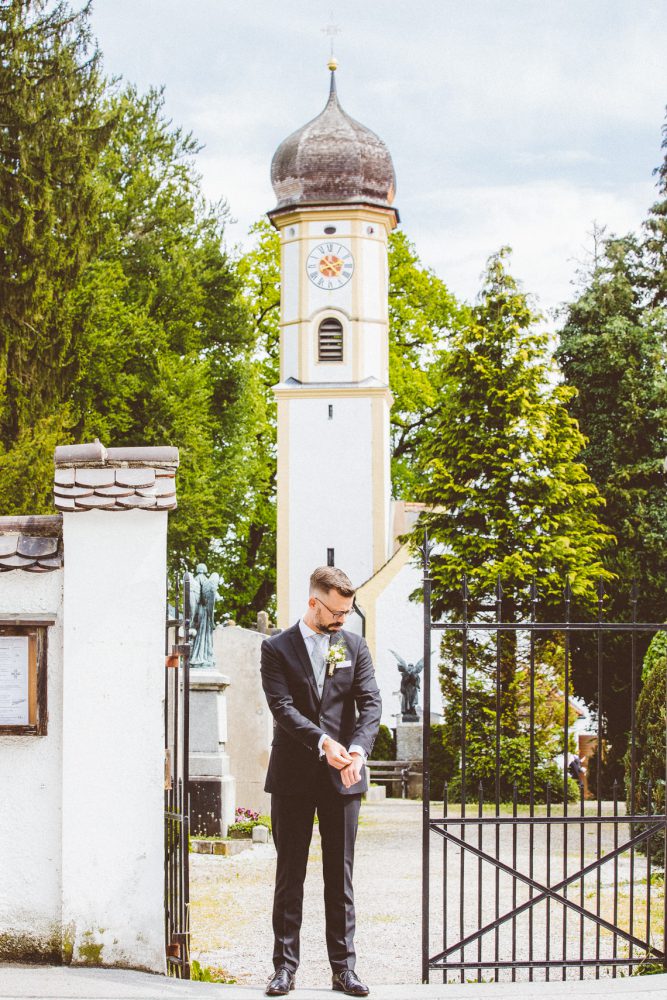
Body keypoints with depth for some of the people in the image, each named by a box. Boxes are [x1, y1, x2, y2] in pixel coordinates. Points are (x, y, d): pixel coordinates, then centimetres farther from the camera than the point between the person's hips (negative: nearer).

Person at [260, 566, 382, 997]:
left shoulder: (355, 646, 7)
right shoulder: (277, 648, 0)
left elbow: (371, 703, -1)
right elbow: (283, 706, -11)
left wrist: (358, 749, -19)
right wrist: (323, 742, -25)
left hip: (343, 778, 2)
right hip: (294, 776, -2)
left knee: (341, 876, 6)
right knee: (290, 876, 4)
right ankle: (285, 965, 9)